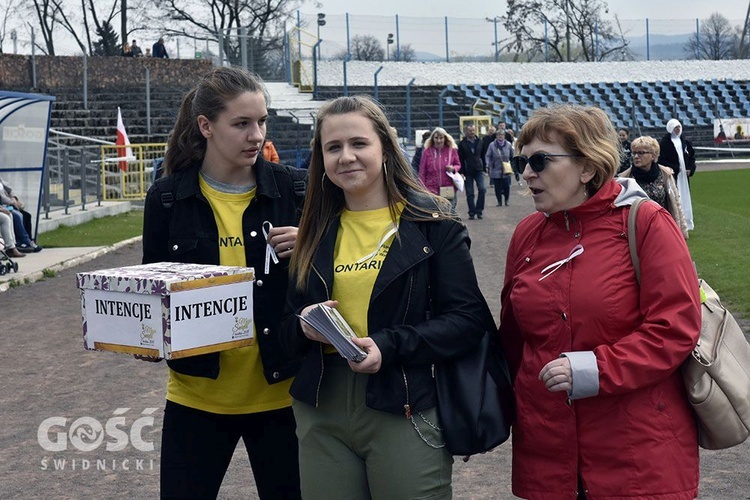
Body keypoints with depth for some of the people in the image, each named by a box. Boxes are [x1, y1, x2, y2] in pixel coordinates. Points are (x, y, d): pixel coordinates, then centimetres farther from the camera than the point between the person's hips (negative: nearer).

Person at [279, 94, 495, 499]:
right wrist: (304, 326, -10)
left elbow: (469, 318, -9)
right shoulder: (315, 230, 9)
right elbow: (288, 325, 13)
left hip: (404, 411, -4)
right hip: (321, 412, 4)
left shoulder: (432, 223, -4)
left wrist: (390, 345, -20)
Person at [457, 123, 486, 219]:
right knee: (470, 193, 3)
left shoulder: (479, 142, 8)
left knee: (482, 189, -14)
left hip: (479, 170, 2)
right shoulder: (462, 144, -2)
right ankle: (472, 213, 11)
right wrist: (462, 172, -9)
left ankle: (479, 210, -2)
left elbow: (483, 156, 14)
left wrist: (484, 168, 8)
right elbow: (460, 160, -4)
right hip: (468, 172, -2)